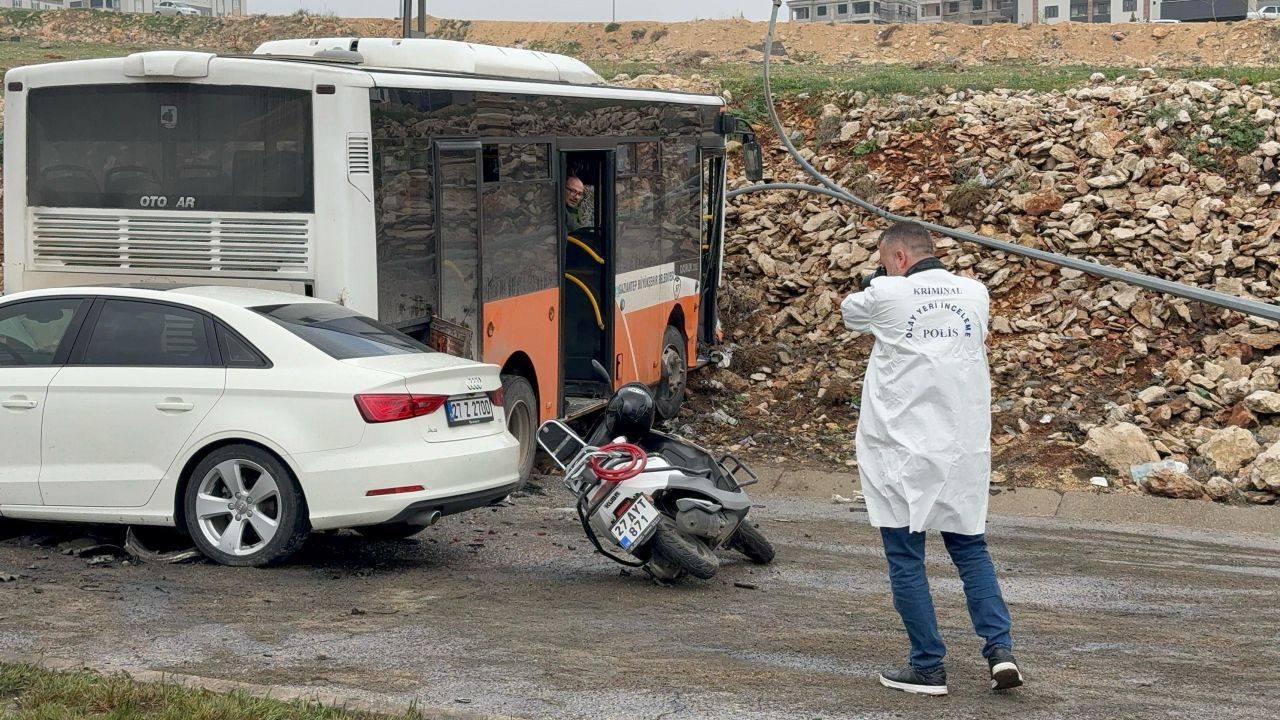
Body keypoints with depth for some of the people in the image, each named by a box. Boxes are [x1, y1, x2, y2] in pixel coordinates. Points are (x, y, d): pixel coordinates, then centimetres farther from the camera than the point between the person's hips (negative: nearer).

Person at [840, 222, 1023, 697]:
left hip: (903, 450, -4)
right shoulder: (975, 293, 6)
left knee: (906, 557, 5)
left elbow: (849, 313, 13)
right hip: (964, 446, 4)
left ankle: (928, 667, 6)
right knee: (969, 546, 16)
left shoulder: (886, 296, -7)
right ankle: (1000, 648, 2)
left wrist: (881, 278, 24)